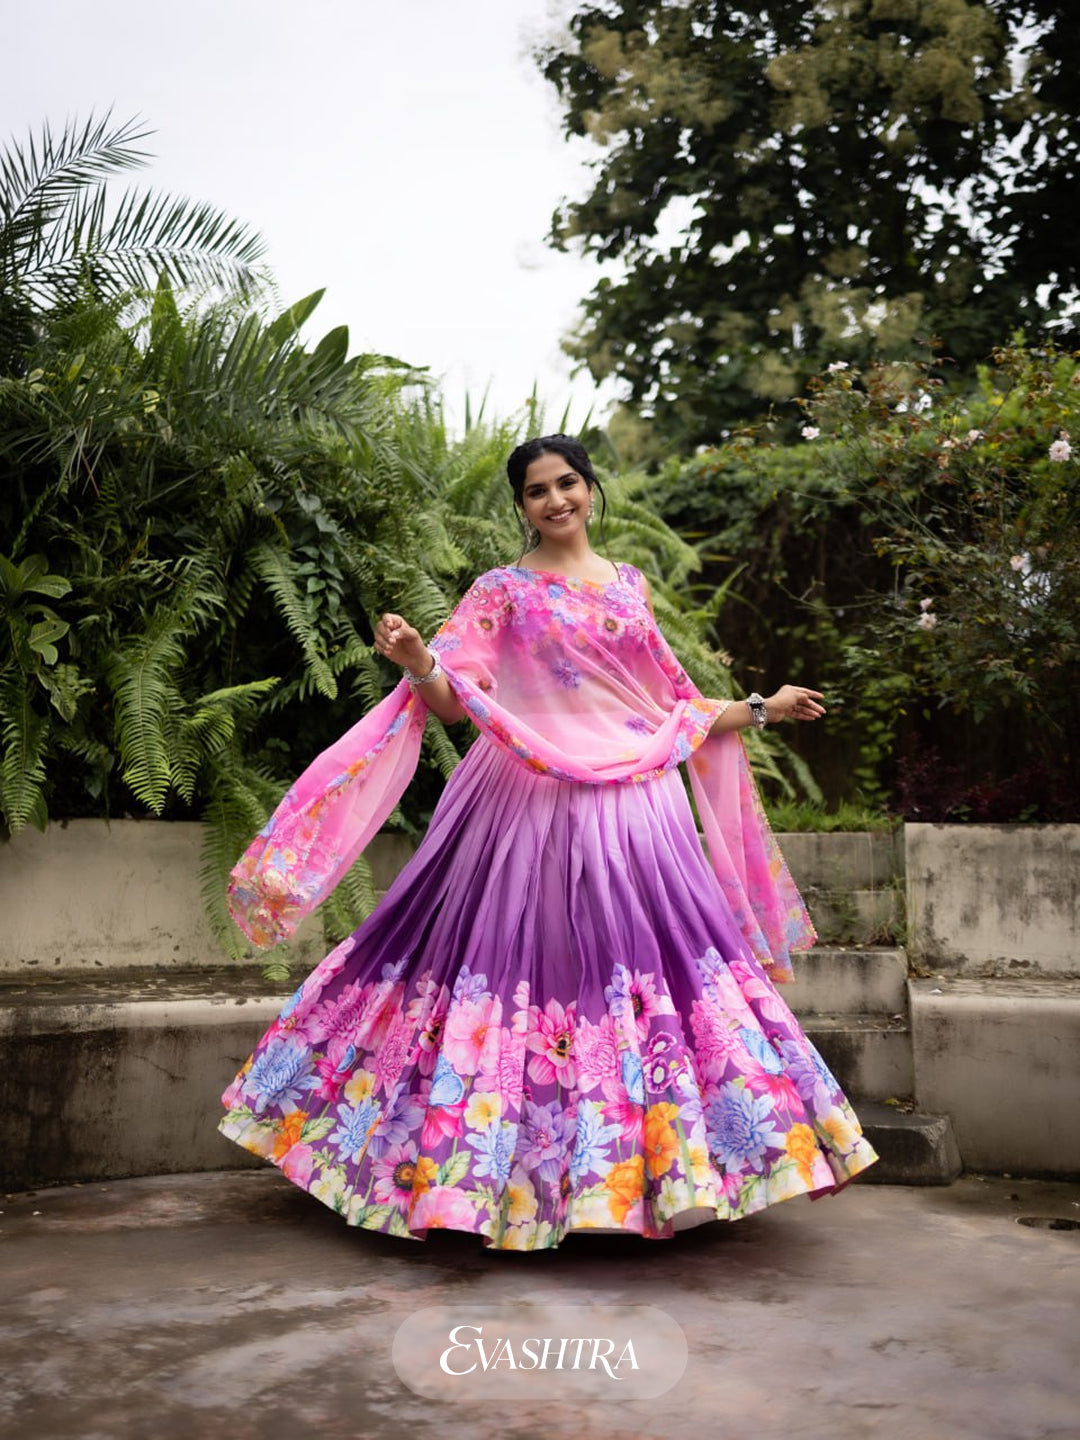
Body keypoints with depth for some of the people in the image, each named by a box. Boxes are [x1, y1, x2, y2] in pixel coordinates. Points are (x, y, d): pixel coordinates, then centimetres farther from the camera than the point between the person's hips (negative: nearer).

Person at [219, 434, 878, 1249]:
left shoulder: (629, 585, 16)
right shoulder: (502, 591, 4)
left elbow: (668, 704, 21)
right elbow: (452, 701, -5)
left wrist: (760, 710, 23)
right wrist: (417, 662, -24)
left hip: (635, 804, 4)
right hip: (534, 806, -4)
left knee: (647, 961, 1)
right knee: (539, 958, -4)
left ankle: (658, 1160, 13)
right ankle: (519, 1173, 9)